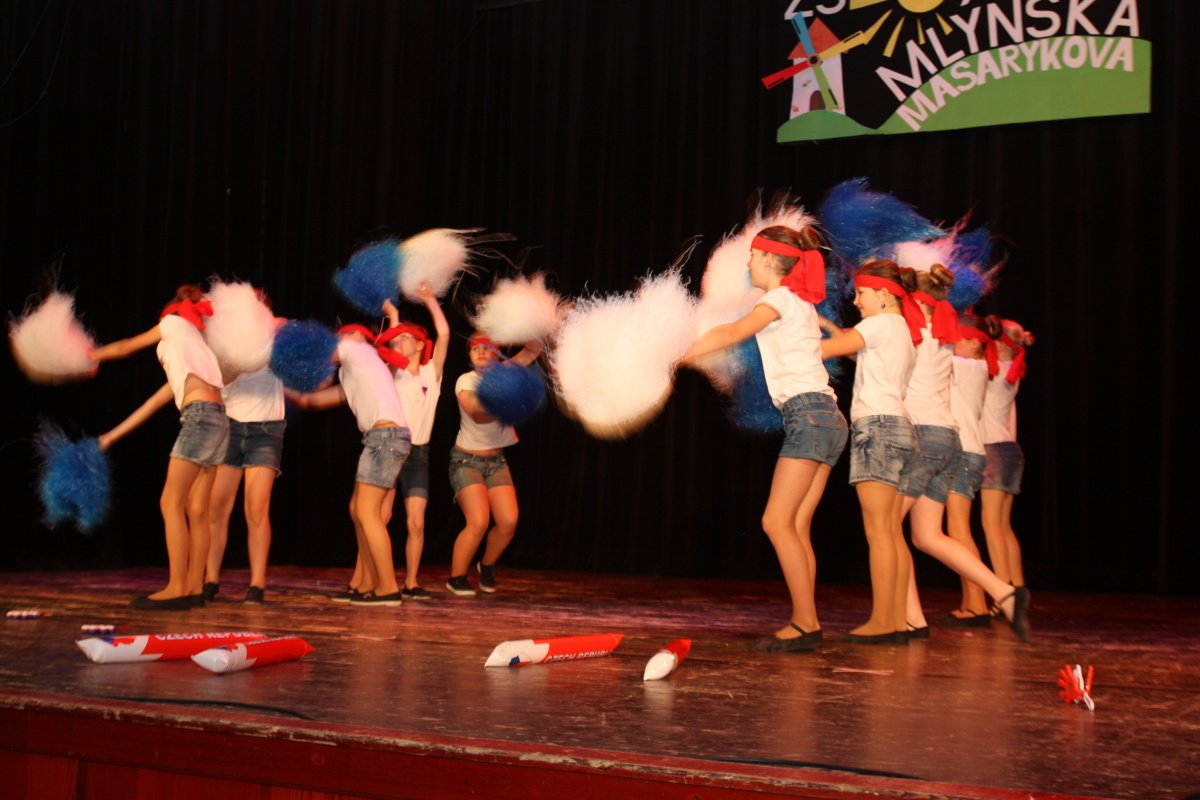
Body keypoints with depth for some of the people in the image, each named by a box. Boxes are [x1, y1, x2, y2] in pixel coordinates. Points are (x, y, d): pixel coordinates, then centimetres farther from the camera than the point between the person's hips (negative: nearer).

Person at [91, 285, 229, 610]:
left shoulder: (174, 322, 15)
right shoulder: (183, 368, 33)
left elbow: (125, 347, 24)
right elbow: (151, 405, 31)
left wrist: (93, 355, 41)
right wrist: (111, 436, 33)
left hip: (200, 416, -8)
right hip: (216, 420, 8)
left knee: (171, 503, -8)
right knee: (196, 510, 7)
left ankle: (177, 589, -11)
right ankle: (194, 588, 7)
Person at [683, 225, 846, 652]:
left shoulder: (780, 299, -4)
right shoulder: (798, 303, 23)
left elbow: (731, 334, -20)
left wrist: (676, 358, -23)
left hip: (809, 416, -9)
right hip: (825, 420, 9)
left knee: (777, 522, -12)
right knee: (796, 528, 5)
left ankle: (805, 623, -14)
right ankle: (804, 622, 2)